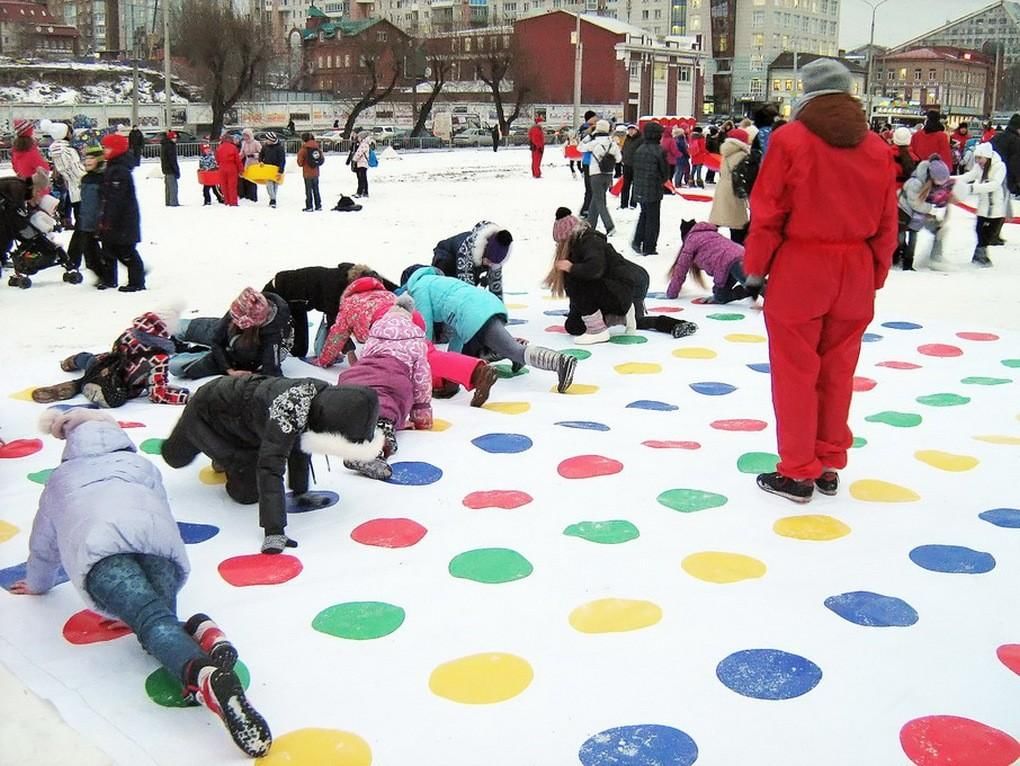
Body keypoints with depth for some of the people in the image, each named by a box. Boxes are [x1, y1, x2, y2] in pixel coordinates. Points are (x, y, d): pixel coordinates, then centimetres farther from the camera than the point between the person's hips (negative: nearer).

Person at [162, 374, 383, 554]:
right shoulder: (287, 414, -44)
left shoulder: (324, 394, -21)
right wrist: (273, 531, -51)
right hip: (211, 409, -6)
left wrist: (300, 492, 3)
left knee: (248, 492, 3)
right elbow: (270, 470, -46)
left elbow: (301, 439, -4)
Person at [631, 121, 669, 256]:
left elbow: (636, 169, 10)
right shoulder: (659, 151, -14)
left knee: (644, 214, 23)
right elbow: (665, 171, -5)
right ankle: (649, 248, 9)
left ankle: (637, 241, 16)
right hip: (653, 190, -6)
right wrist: (661, 181, 14)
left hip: (639, 189, 6)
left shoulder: (639, 150, 4)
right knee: (652, 218, 5)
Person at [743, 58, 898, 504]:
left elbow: (768, 214, -9)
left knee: (796, 373, 5)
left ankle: (798, 473, 13)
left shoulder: (790, 140, -8)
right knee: (837, 372, 14)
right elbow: (885, 224, 6)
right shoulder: (877, 149, 4)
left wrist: (755, 266, 2)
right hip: (854, 275, 4)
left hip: (799, 270, -4)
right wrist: (874, 276, 15)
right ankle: (830, 467, 24)